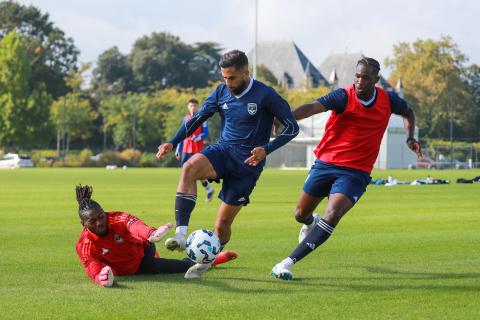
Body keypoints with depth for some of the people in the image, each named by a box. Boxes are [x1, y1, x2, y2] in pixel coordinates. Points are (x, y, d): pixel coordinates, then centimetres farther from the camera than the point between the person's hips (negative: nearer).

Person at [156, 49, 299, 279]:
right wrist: (173, 143, -2)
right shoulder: (221, 92, 4)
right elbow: (197, 118, 12)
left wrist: (266, 149, -21)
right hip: (223, 150, 3)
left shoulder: (264, 95, -11)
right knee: (190, 167, -32)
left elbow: (292, 127, -8)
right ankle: (180, 235, -38)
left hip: (248, 162, -3)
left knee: (223, 223, -1)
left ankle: (206, 262, 28)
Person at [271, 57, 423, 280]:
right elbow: (313, 107, -32)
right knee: (301, 214, 14)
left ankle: (288, 262, -23)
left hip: (355, 172, 0)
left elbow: (408, 113, 23)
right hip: (326, 164, 0)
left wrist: (410, 138, 6)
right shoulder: (344, 96, -14)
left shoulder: (388, 100, -1)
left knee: (332, 215, -24)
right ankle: (312, 223, 55)